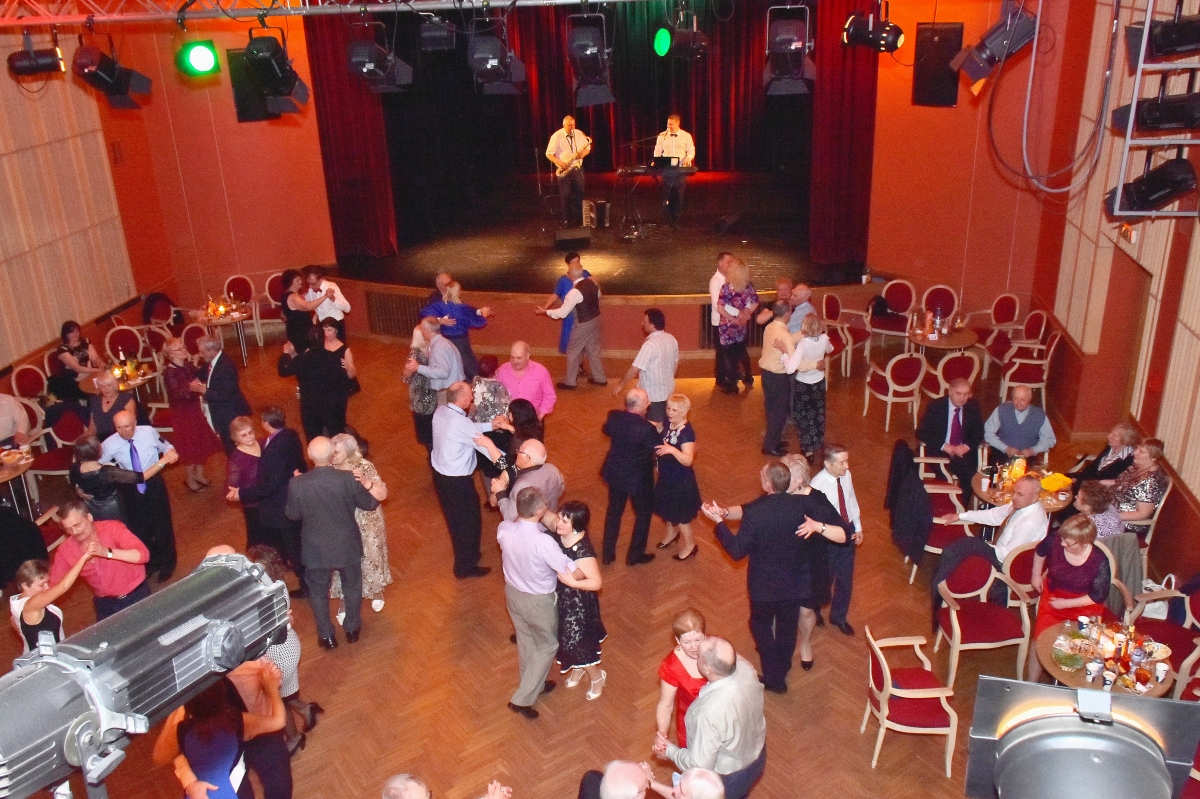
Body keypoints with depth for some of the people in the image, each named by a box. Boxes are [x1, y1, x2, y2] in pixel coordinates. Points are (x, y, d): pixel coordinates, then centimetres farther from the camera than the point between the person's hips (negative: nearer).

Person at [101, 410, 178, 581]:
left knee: (162, 523, 11)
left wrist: (170, 453, -21)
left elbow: (165, 447, 0)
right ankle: (151, 562, 40)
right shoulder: (110, 444, -17)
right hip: (130, 488, 1)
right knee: (139, 528, 15)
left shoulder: (149, 432, -16)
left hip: (154, 483, -1)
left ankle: (167, 563, 34)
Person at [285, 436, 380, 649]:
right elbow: (369, 504, -8)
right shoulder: (349, 479, -24)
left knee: (318, 591, 24)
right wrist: (368, 487, 12)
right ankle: (352, 628, 44)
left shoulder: (297, 484, -23)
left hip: (316, 550, 0)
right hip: (347, 546, 0)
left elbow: (293, 515, -5)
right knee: (352, 587, 26)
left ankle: (326, 635, 39)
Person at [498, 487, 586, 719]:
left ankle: (534, 685, 50)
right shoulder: (543, 542, -36)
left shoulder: (503, 529, -18)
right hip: (538, 601, -6)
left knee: (526, 641, 28)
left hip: (512, 593, 6)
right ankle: (522, 699, 23)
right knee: (547, 646, 19)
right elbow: (574, 574, -28)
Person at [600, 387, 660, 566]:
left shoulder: (614, 417, -15)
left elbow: (605, 430, 7)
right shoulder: (646, 429, -32)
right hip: (638, 478, -5)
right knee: (644, 513, 20)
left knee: (614, 510, 24)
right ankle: (635, 555, 32)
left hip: (615, 473, 5)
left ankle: (608, 554, 35)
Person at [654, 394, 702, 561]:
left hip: (680, 479, -8)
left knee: (680, 514, 8)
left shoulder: (687, 432, -29)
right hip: (666, 475, 8)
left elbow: (688, 460, -37)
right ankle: (671, 533, 49)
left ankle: (689, 545, 27)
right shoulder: (668, 424, -6)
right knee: (667, 508, 25)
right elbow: (662, 445, 13)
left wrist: (672, 450, -52)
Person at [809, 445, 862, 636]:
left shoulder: (846, 475, -12)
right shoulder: (817, 485, -30)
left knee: (846, 578, 19)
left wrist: (857, 528, 7)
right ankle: (814, 611, 48)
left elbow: (852, 501, 4)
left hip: (848, 531, 5)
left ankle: (839, 617, 43)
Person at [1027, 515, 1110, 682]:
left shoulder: (1099, 562, -24)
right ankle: (1031, 683, 9)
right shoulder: (1054, 542, -18)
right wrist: (1036, 574, 11)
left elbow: (1098, 597, -14)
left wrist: (1066, 603, -14)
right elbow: (1040, 551, 9)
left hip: (1083, 607, -2)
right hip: (1052, 598, 2)